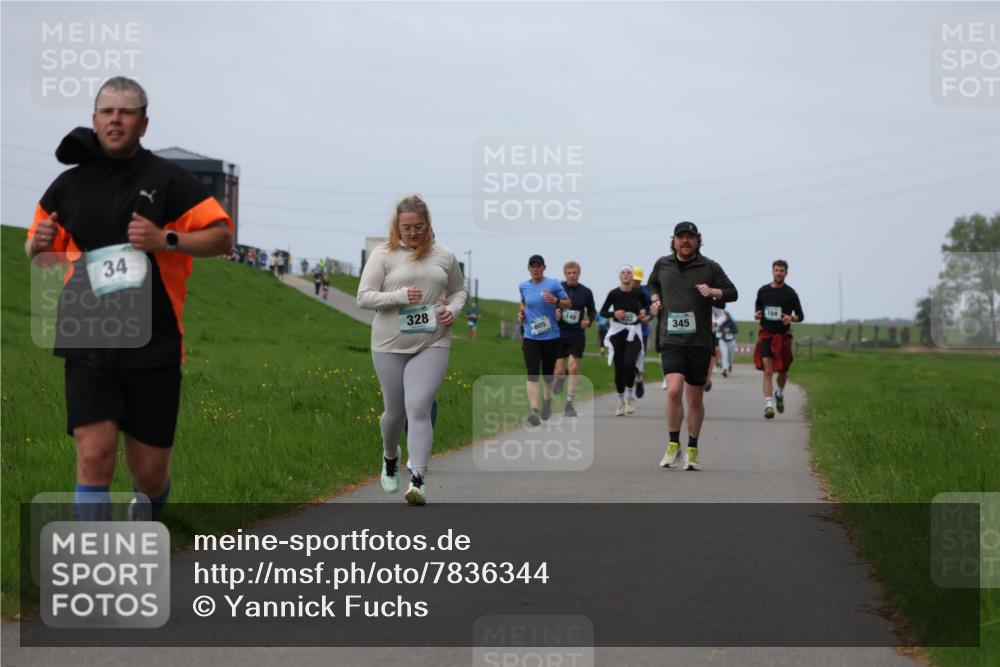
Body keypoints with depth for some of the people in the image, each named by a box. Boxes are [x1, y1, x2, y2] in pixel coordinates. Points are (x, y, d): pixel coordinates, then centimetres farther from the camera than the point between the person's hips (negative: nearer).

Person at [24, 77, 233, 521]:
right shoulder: (69, 184, 8)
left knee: (150, 472, 7)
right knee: (94, 454, -15)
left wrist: (166, 240, -20)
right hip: (89, 346, 1)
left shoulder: (167, 180, -1)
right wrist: (38, 245, -3)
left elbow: (222, 235, -4)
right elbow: (37, 252, 21)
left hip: (153, 346, -1)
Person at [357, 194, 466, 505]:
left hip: (432, 344, 0)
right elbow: (363, 296, -5)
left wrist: (452, 309, -3)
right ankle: (390, 457, 43)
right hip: (390, 345, 0)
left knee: (418, 409, -15)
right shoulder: (384, 255, -2)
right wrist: (400, 296, -20)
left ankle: (418, 479, -16)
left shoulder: (444, 256, 6)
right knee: (395, 412, 12)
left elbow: (459, 291, 20)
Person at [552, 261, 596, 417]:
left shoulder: (586, 292, 1)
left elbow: (592, 310, 14)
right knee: (559, 371, 0)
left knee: (574, 368, -8)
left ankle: (569, 404, 0)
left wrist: (588, 321, -6)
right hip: (559, 334, 0)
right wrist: (554, 314, -15)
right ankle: (561, 378, 40)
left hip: (577, 335, 0)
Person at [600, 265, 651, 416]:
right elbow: (603, 312, 3)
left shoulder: (639, 293, -3)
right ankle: (621, 401, 20)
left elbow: (646, 305, 16)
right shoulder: (614, 294, -5)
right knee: (619, 368, 5)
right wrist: (614, 314, -15)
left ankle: (629, 396, 1)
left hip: (634, 332, -1)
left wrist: (645, 313, -5)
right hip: (617, 331, 1)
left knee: (629, 364, -21)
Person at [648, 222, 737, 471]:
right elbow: (653, 284, 29)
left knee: (695, 399, 7)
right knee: (674, 390, -20)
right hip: (671, 340, 0)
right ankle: (673, 444, -4)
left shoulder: (709, 268, 2)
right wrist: (655, 299, 9)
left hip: (700, 341, 0)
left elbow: (732, 292, 5)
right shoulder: (662, 265, 9)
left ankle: (692, 450, 23)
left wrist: (713, 292, -14)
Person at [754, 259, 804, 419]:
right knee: (768, 371, -11)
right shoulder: (763, 291, 4)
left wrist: (792, 318, -21)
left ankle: (779, 394, 41)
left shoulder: (790, 293, -2)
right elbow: (758, 306, 21)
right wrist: (757, 314, -2)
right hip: (766, 334, 0)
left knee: (782, 371, 10)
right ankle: (769, 405, -15)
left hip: (783, 336, 0)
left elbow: (800, 316, 1)